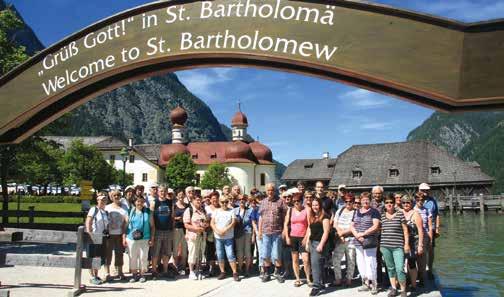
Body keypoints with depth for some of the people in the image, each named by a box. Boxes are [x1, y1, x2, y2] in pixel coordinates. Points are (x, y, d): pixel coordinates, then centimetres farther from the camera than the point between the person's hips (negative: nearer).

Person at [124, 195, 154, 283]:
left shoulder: (148, 212, 4)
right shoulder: (130, 212, 5)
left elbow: (152, 226, 5)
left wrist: (152, 238, 0)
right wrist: (124, 237, 2)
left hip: (144, 239, -1)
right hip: (131, 238, 1)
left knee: (143, 257, 3)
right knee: (132, 257, 6)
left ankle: (142, 274, 17)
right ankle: (134, 274, 20)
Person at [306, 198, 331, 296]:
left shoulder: (324, 216, -8)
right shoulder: (312, 217, 15)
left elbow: (326, 232, -14)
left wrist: (321, 244, -19)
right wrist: (307, 243, 16)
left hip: (319, 243, -8)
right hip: (312, 242, 8)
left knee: (315, 263, -12)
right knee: (318, 264, 11)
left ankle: (317, 286, -7)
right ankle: (321, 285, 17)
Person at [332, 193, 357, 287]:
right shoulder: (339, 211, 12)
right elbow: (335, 225, 8)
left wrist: (343, 232, -8)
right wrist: (340, 234, -6)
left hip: (351, 240, -3)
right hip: (339, 240, 3)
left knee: (350, 260, 3)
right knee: (335, 259, -2)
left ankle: (349, 279, 17)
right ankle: (338, 279, 9)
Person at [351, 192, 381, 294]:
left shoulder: (374, 212, -2)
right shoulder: (357, 212, 15)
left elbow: (375, 226, -11)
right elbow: (352, 226, 12)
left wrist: (363, 234, -15)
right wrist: (357, 235, -7)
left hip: (369, 242, -6)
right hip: (358, 242, 6)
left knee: (370, 263, -7)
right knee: (360, 263, 10)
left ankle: (373, 284, 6)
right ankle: (365, 283, 23)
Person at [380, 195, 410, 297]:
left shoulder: (400, 214, -1)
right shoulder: (382, 216, 9)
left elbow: (405, 230, 1)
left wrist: (406, 243, -3)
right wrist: (380, 244, 13)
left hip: (398, 246, -3)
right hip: (385, 246, 3)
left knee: (399, 269, -9)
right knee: (390, 268, 11)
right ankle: (393, 288, 23)